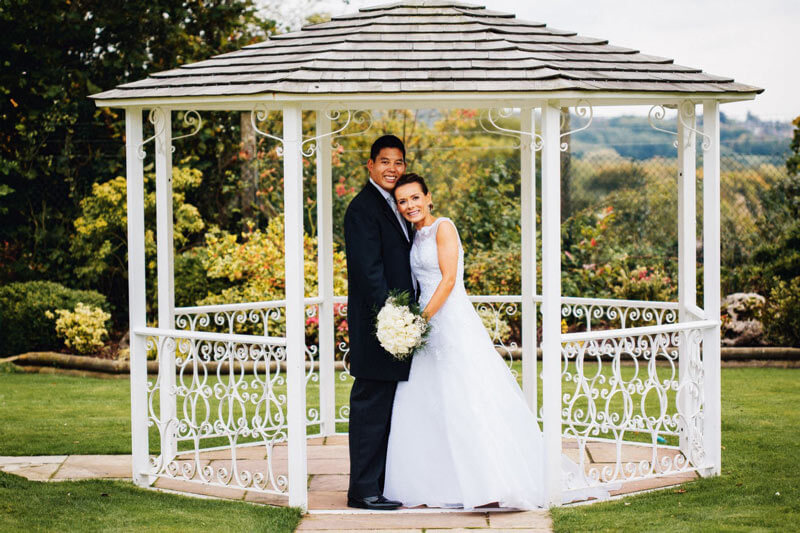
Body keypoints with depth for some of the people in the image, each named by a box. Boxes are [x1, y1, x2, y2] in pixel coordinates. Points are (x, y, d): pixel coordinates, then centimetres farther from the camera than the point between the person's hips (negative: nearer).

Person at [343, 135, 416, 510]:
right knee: (371, 406, -6)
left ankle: (380, 483, 22)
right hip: (376, 324, -10)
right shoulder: (363, 208, -13)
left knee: (383, 407, 15)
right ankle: (364, 490, -1)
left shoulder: (392, 206, 18)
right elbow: (369, 270, -20)